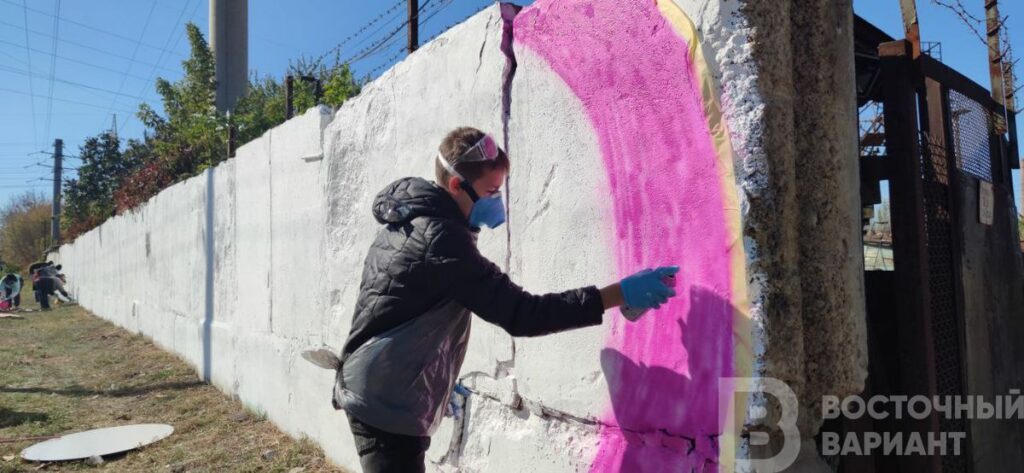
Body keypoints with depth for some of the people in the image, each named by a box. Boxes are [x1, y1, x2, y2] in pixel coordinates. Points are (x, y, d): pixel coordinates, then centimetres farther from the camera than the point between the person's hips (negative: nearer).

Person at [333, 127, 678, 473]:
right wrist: (621, 293, -29)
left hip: (373, 393, 10)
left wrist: (437, 380, 20)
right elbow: (521, 315, -28)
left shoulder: (408, 222, 8)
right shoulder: (442, 239, -23)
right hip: (388, 404, -10)